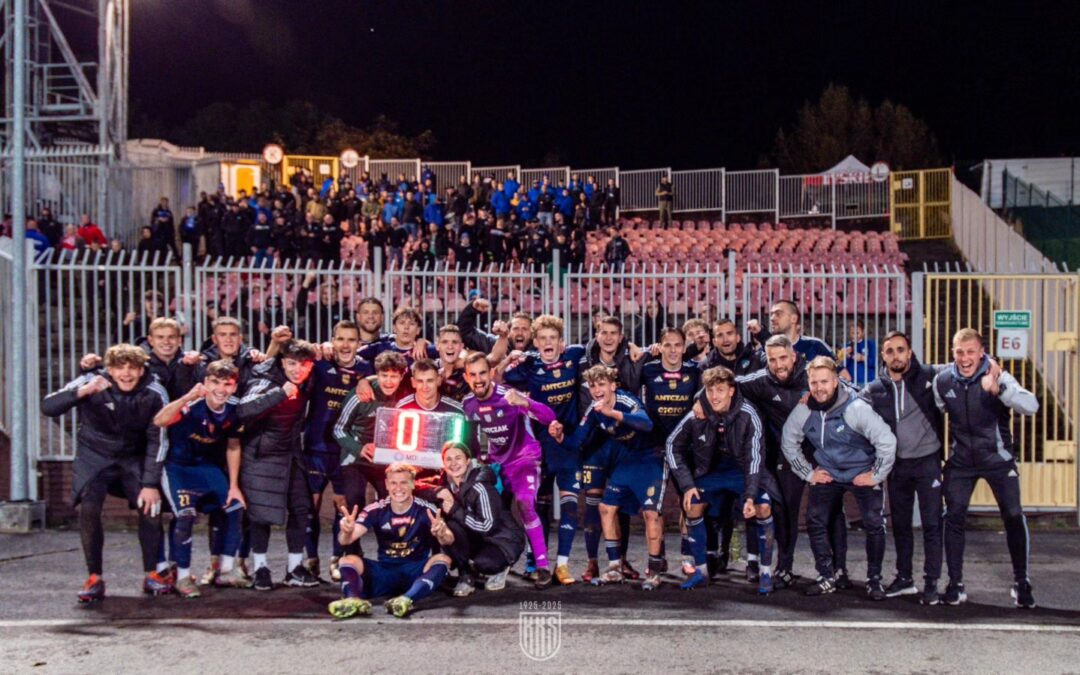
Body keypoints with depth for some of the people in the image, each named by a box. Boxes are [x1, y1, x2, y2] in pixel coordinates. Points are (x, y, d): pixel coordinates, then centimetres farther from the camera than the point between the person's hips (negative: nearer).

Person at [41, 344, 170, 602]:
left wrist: (151, 483, -14)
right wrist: (83, 391, -43)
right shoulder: (91, 383, -18)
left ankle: (153, 574, 6)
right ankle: (95, 578, -4)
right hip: (94, 457, -1)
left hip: (133, 459, 1)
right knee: (88, 509, -20)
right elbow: (48, 407, -27)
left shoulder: (154, 394, -15)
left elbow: (157, 441, -10)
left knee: (151, 507, -14)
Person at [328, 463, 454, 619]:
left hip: (418, 572, -1)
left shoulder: (426, 509, -10)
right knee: (348, 561, -18)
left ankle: (407, 600, -50)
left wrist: (442, 534, -50)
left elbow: (449, 540, -25)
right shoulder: (376, 510, -5)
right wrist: (346, 531, -39)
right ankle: (354, 600, -49)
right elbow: (345, 540, -14)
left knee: (442, 559, -28)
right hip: (384, 571, 2)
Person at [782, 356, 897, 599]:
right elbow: (789, 443, 5)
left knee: (874, 524, -12)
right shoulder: (803, 411, -11)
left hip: (863, 474, -3)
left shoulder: (856, 408, -25)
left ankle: (874, 579, 7)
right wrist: (808, 473, 2)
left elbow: (887, 441, -23)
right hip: (827, 475, 4)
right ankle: (826, 578, 10)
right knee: (815, 522, -5)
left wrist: (876, 475, -17)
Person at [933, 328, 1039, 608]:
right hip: (960, 461, 2)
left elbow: (1031, 406, -32)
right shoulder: (942, 381, -7)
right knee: (953, 517, 0)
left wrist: (998, 389, -47)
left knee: (1014, 516, -4)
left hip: (998, 458, -2)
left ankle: (1021, 581, 14)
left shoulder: (997, 377, -17)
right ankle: (955, 584, 11)